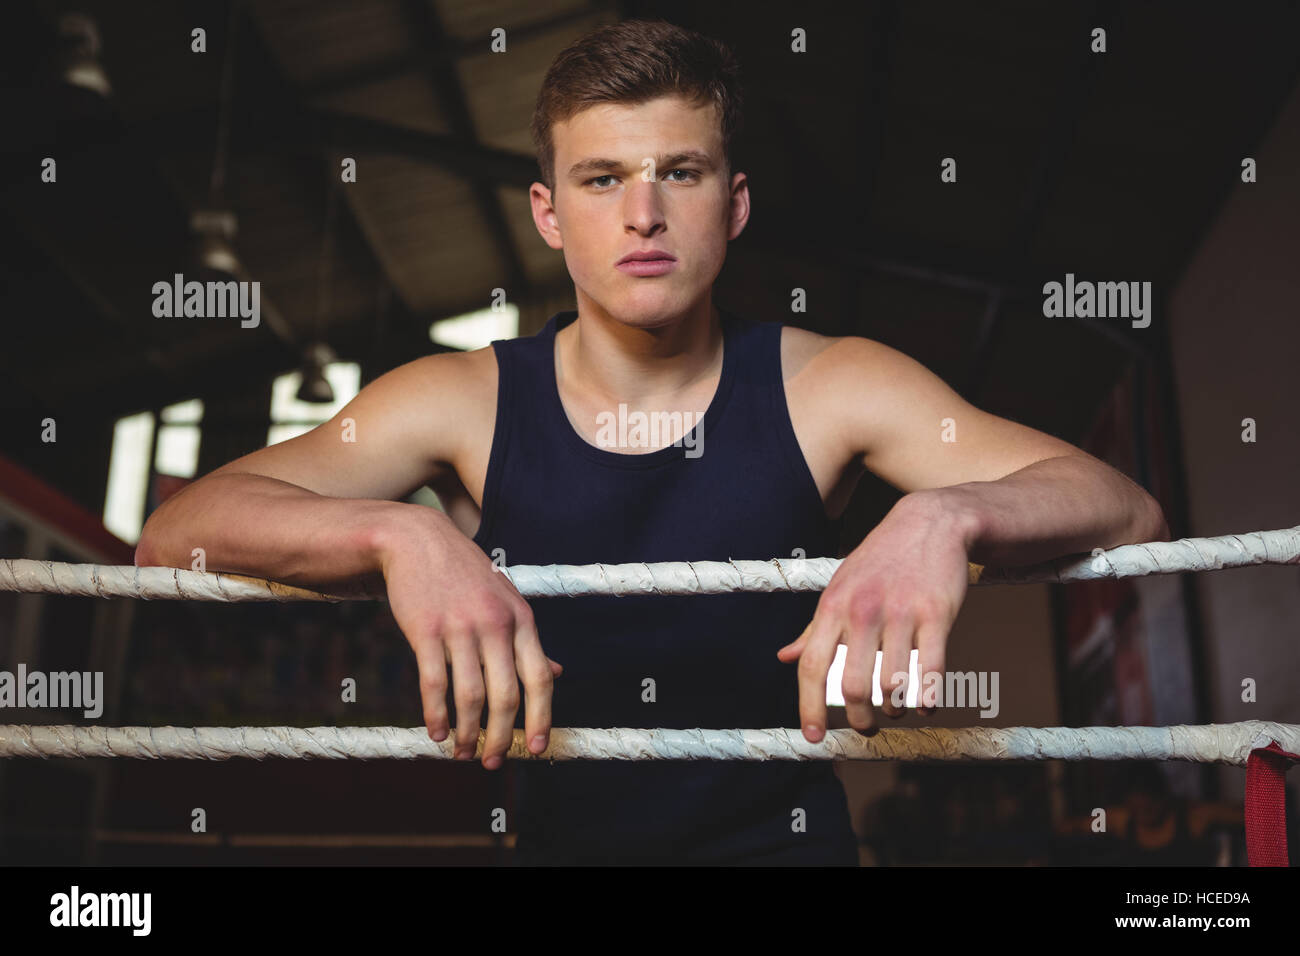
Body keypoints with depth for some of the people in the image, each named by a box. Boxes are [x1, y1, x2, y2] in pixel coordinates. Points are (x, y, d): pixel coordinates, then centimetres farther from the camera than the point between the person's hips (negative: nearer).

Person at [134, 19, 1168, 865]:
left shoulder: (828, 387, -6)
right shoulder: (466, 403, -5)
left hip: (786, 834, -2)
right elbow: (173, 533, -10)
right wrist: (398, 534, -29)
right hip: (560, 835, 2)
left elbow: (1126, 512, -9)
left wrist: (947, 515, -30)